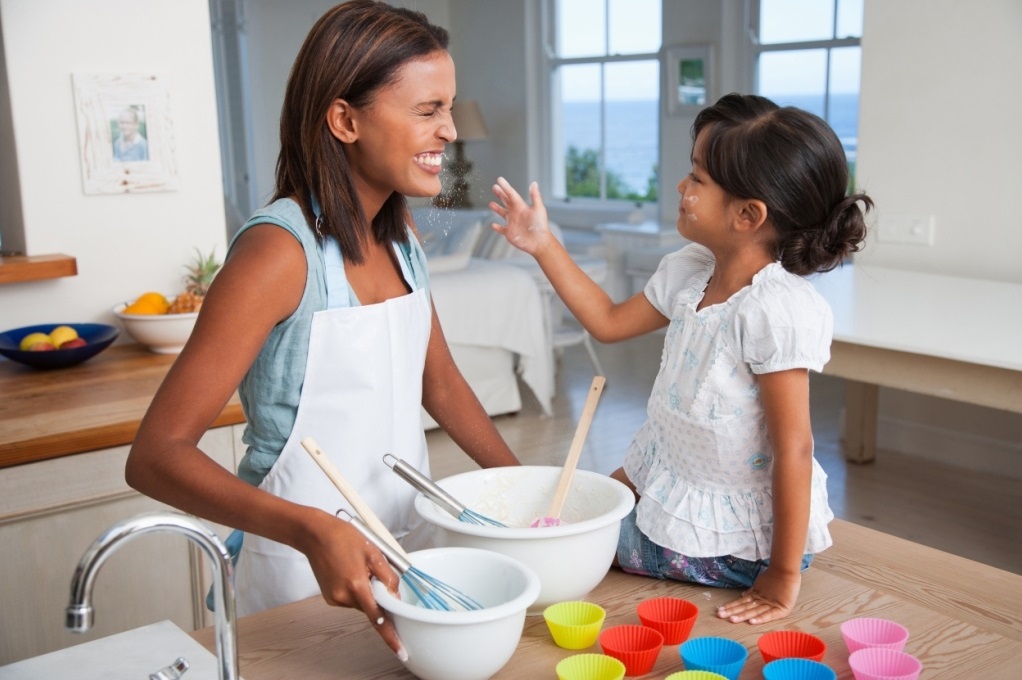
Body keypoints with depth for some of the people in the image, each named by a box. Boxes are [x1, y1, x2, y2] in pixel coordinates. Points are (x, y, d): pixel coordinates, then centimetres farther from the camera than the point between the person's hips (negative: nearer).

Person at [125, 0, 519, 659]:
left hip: (407, 545, 8)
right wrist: (312, 531, -37)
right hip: (308, 575, -7)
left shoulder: (399, 234, 2)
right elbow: (156, 455, -23)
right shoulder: (282, 251, -21)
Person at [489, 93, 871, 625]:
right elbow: (609, 322, 12)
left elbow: (793, 447, -27)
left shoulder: (777, 311, -29)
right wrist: (543, 246, 7)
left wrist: (783, 578, -22)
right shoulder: (688, 271, -3)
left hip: (738, 540, -8)